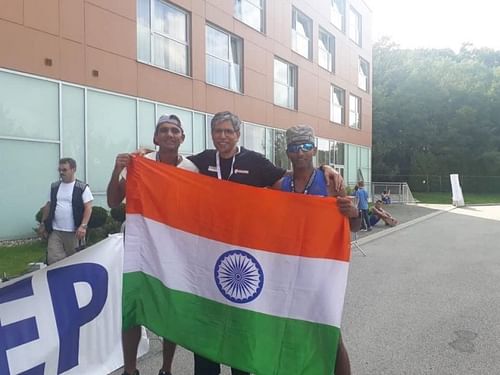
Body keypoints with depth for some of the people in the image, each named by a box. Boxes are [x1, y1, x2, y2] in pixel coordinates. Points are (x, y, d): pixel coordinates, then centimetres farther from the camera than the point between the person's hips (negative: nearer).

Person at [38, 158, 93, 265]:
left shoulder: (82, 187, -5)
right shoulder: (54, 187, 10)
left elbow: (88, 208, -10)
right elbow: (48, 206, 17)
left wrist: (83, 226, -19)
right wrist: (43, 224, 15)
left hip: (73, 232, -4)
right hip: (55, 231, 4)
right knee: (53, 260, -3)